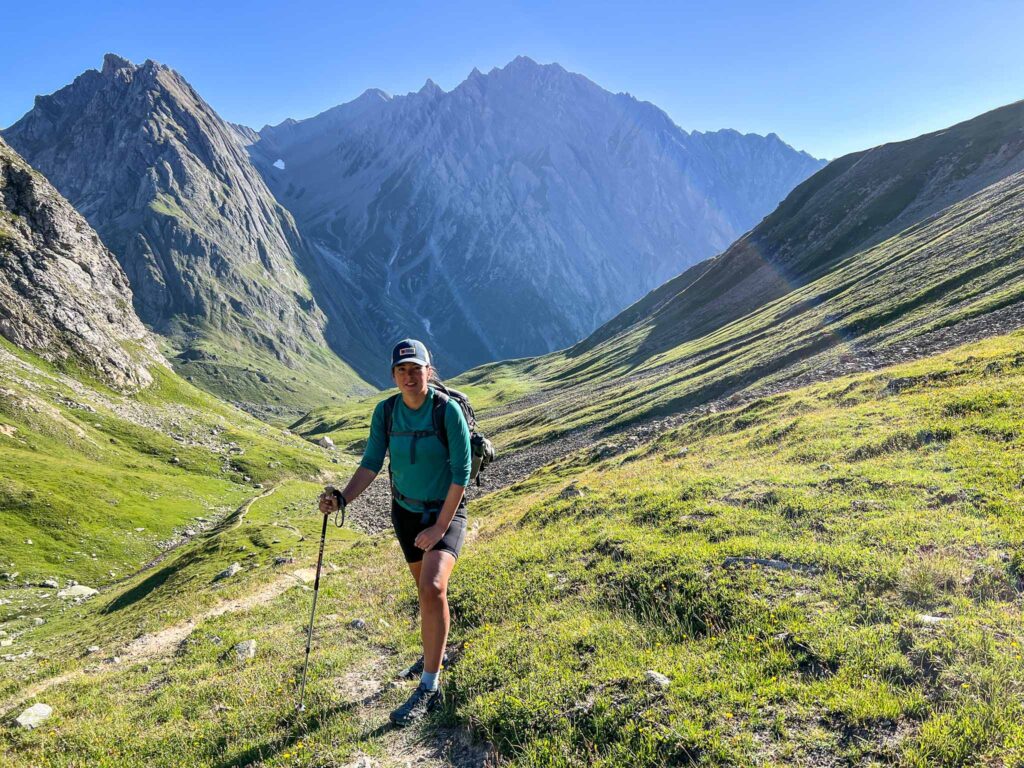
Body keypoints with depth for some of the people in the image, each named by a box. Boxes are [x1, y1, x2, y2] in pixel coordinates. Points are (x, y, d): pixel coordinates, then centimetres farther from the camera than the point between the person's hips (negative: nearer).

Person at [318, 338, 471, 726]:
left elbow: (461, 473, -20)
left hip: (446, 510, -5)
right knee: (425, 588, 18)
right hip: (405, 510, 5)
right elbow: (371, 463, -8)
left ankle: (430, 686, -11)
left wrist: (441, 526, -21)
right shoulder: (385, 411, -7)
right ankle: (435, 651, 44)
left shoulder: (448, 410, -20)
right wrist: (343, 497, -26)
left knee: (432, 588, -23)